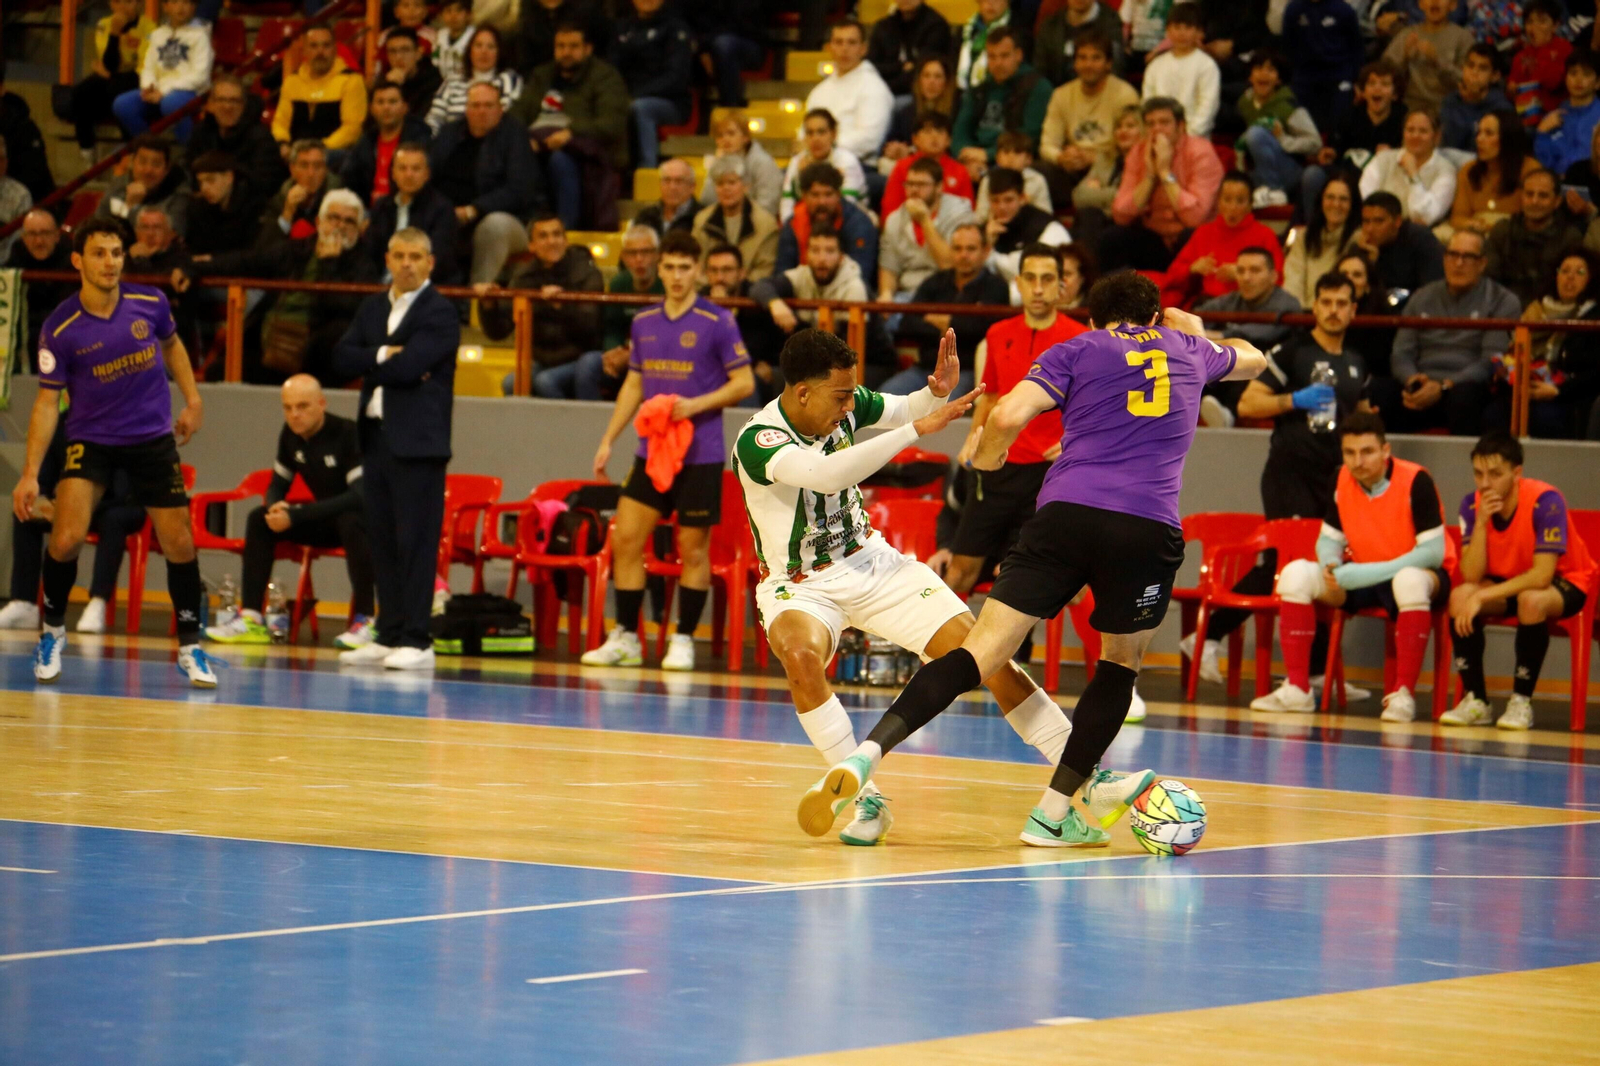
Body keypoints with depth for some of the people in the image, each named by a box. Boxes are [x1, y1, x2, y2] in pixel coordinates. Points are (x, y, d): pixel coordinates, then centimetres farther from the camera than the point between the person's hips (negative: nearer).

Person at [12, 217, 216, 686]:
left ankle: (190, 648, 19)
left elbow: (172, 344, 15)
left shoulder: (149, 303, -8)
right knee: (67, 537, -20)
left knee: (179, 544, 1)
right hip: (91, 440, -2)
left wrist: (192, 399, 9)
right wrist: (30, 472, -15)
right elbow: (47, 402, -9)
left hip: (153, 438, 2)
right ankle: (53, 631, 6)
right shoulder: (60, 328, -15)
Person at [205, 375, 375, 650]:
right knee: (258, 519, -11)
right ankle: (250, 619, -14)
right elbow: (278, 484, 8)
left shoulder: (347, 434, -23)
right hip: (327, 520, 7)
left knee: (351, 521, -40)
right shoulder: (291, 436, -3)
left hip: (359, 518, -7)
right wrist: (275, 507, -20)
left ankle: (364, 620, -33)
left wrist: (295, 515, -34)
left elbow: (361, 496, -31)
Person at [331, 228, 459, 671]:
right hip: (375, 435, 7)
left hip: (417, 440, -7)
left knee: (415, 540, -7)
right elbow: (343, 357, 5)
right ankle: (389, 635, 13)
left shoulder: (440, 313, -5)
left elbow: (409, 365, -17)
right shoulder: (373, 308, 17)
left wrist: (370, 364, -2)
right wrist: (384, 356, -10)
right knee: (382, 539, 8)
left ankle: (416, 640, -7)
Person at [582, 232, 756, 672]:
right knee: (625, 539, -2)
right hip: (651, 451, 5)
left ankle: (683, 640, 10)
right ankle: (625, 638, 5)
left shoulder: (717, 322, -5)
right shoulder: (644, 322, 10)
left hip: (700, 456, -5)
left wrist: (697, 405, -18)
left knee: (693, 549, 0)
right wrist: (608, 441, 14)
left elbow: (744, 382, -5)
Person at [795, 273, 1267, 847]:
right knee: (1120, 664, 21)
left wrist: (988, 456, 21)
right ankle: (1054, 811, 16)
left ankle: (866, 754, -20)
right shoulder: (1186, 348, 25)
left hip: (1065, 513, -1)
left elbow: (1007, 416, 0)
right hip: (1148, 528, 1)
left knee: (981, 650, -4)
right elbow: (1251, 360, 48)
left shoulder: (1077, 350, 16)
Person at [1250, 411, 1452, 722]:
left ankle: (1403, 694, -35)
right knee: (1296, 573, -15)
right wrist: (1330, 566, -18)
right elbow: (1329, 539, 8)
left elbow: (1433, 553, -23)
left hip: (1409, 572, -6)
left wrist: (1373, 572, -30)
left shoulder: (1415, 481, -20)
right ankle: (1296, 689, -15)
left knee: (1411, 581, -42)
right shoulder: (1343, 481, -3)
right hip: (1363, 577, 6)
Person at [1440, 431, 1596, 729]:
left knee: (1531, 600, -38)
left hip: (1564, 583, -4)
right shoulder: (1472, 504, -13)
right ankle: (1475, 701, -15)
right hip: (1507, 582, 5)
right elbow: (1472, 577, -20)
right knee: (1460, 596, -25)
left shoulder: (1545, 501, -28)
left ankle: (1522, 702, -22)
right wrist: (1481, 523, -32)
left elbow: (1542, 575, -33)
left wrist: (1483, 596, -38)